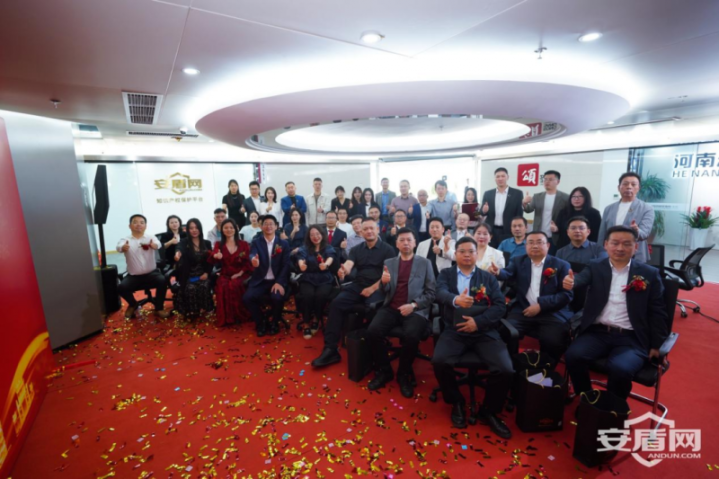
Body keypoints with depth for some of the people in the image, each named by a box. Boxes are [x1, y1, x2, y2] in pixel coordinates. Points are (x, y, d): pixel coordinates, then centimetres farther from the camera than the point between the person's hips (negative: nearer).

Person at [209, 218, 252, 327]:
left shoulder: (244, 244, 8)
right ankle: (227, 318, -20)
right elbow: (212, 261, -6)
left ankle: (239, 315, -18)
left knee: (235, 286, -34)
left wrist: (239, 274, -11)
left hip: (240, 275, -1)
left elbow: (248, 263, 4)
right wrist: (215, 257, -31)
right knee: (223, 286, -32)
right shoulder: (219, 245, 11)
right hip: (225, 275, 1)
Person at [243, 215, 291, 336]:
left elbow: (286, 265, -3)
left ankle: (275, 323, 2)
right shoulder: (256, 242, 5)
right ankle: (261, 323, 3)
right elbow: (252, 255, -16)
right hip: (260, 281, 1)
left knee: (277, 297, -30)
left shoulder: (283, 243, 5)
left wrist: (280, 282, -18)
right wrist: (253, 260, -43)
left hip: (277, 281, -1)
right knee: (247, 298, -24)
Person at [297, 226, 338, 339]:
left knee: (321, 295, -31)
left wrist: (326, 264, -42)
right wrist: (301, 264, -40)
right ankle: (307, 324, -10)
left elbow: (331, 257, -16)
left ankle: (317, 319, -4)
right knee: (308, 295, -31)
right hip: (308, 279, 0)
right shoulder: (304, 248, 8)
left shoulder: (329, 248, 7)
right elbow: (300, 257, -14)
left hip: (325, 279, 0)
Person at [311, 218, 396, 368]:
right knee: (336, 303, -19)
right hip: (357, 286, 4)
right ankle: (330, 349, -15)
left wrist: (372, 288, -16)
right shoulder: (356, 249, 13)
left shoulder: (387, 250, 2)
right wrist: (343, 271, -29)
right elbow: (348, 266, -4)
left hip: (378, 288, -3)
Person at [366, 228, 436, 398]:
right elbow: (385, 292, 12)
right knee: (373, 331, -23)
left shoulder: (425, 263, 7)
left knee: (411, 336, -31)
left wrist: (413, 305, -14)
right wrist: (384, 283, -12)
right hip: (391, 308, 3)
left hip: (416, 310, -2)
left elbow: (431, 293, 2)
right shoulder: (389, 262, 14)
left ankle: (404, 374, -1)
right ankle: (384, 371, 1)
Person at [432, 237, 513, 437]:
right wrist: (456, 299, -34)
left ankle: (489, 411, 11)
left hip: (484, 332, 1)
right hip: (454, 331, -1)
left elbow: (500, 306, 2)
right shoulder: (446, 274, 10)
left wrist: (478, 321, -14)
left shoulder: (488, 278, 13)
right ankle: (457, 402, 6)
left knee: (505, 370, -20)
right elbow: (440, 293, -10)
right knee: (439, 361, -26)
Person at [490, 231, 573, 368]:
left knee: (553, 342, -25)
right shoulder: (518, 262, 13)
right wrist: (497, 272, -31)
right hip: (523, 311, 2)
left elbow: (566, 294, -1)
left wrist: (541, 305, -14)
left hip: (552, 313, -1)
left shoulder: (561, 265, 7)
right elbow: (507, 273, -6)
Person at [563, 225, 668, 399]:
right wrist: (571, 282, -41)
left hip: (631, 338, -1)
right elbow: (582, 278, -16)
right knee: (573, 356, -25)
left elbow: (657, 312, 8)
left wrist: (656, 345, 2)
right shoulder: (595, 267, 7)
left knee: (620, 369, -29)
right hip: (597, 332, 1)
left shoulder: (649, 273, 7)